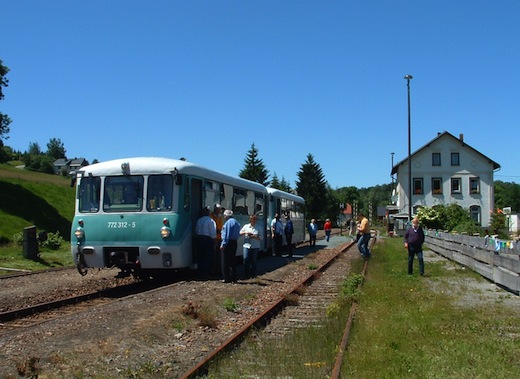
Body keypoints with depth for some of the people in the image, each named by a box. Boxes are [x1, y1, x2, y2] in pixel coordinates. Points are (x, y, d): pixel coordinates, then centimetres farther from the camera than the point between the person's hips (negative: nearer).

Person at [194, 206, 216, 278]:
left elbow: (196, 231, 11)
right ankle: (205, 274, -1)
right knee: (208, 258, 1)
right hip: (207, 239, -6)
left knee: (200, 257, 12)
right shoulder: (210, 221, -8)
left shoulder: (199, 220, 10)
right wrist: (213, 239, 0)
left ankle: (200, 273, 15)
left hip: (198, 239, 6)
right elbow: (213, 233, -10)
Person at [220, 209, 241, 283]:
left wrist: (223, 244, -15)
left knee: (225, 262, -3)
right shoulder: (236, 222, 16)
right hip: (234, 242, 9)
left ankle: (227, 278, -3)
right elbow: (238, 234, 18)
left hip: (228, 243, -9)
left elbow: (226, 235, -17)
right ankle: (234, 278, 14)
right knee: (233, 261, 13)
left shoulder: (228, 222, -13)